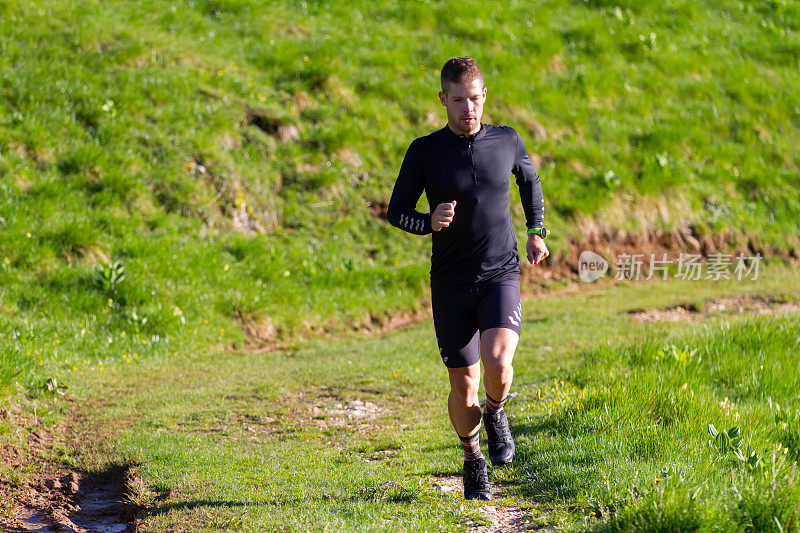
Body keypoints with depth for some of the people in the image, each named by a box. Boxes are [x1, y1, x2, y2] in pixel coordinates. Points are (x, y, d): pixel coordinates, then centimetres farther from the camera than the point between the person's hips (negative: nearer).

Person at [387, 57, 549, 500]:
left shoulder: (507, 142, 2)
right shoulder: (424, 152, -4)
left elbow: (529, 179, 23)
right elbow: (396, 210, 2)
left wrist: (536, 233, 25)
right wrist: (429, 223, -18)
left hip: (501, 275, 0)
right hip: (451, 282, 0)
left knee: (497, 363, -23)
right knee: (463, 385, 3)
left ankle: (495, 412, 12)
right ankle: (473, 461, 29)